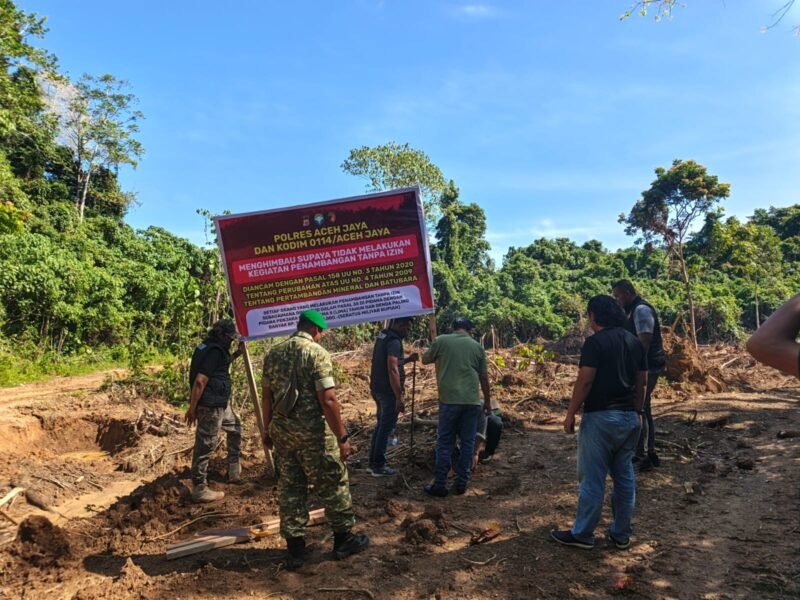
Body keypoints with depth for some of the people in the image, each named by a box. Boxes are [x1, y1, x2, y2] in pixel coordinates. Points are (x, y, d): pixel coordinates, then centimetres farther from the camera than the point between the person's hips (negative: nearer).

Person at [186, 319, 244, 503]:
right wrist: (192, 408, -22)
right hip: (210, 406, -11)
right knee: (205, 446, -2)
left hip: (219, 404, 11)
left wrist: (236, 355, 19)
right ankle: (199, 490, 7)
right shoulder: (214, 351, -20)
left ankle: (234, 469, 33)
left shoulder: (211, 347, 10)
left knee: (235, 427, 26)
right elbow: (200, 381, -25)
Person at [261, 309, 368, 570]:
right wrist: (342, 437, -14)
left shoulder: (273, 354, 7)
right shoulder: (317, 353, -13)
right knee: (333, 486, 10)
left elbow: (267, 397, 11)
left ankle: (294, 549, 20)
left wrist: (268, 430, 21)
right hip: (312, 431, -6)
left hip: (282, 430, 6)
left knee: (289, 489, 14)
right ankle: (344, 540, 23)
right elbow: (328, 400, -18)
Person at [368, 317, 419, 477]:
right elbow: (392, 370, -25)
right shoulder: (394, 341, -18)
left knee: (381, 425, 18)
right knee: (386, 428, -1)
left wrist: (407, 359, 15)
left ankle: (373, 463, 23)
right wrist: (399, 397, -24)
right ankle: (378, 466, 6)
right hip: (388, 391, -10)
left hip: (378, 388, 10)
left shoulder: (383, 337, 13)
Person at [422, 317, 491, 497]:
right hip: (472, 401, 2)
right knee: (467, 443, 11)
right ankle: (461, 483, 16)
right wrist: (488, 401, 20)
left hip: (449, 399, -2)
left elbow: (425, 360, 14)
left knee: (444, 443, 5)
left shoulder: (442, 341, 1)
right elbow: (484, 377, 11)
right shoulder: (477, 346, 8)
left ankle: (440, 485, 8)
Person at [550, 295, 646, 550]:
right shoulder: (635, 341, 10)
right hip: (629, 417, 7)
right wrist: (637, 412, 21)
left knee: (592, 479, 1)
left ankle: (582, 534, 10)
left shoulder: (595, 342, -13)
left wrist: (570, 414, -10)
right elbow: (641, 382, 13)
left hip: (601, 417, -7)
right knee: (625, 476, 13)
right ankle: (621, 534, 22)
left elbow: (585, 381, -17)